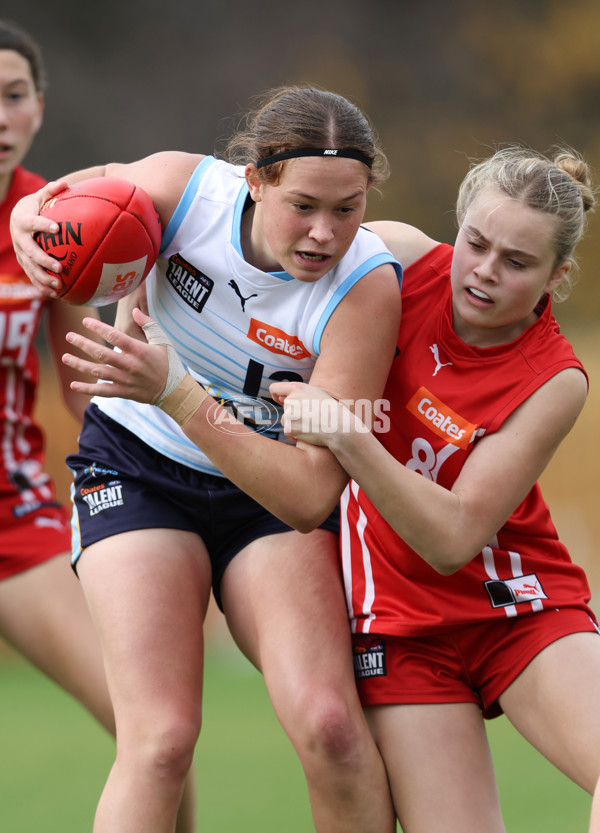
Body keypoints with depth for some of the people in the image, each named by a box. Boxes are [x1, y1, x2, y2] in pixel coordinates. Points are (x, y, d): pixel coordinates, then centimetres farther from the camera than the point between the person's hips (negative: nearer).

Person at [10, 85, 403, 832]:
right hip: (137, 464, 0)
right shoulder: (186, 187, -20)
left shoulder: (367, 286, -24)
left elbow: (312, 496, -30)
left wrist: (177, 393, -40)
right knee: (160, 738, -18)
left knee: (328, 724, -21)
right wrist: (32, 218, -24)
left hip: (273, 485, 0)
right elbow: (50, 207, 3)